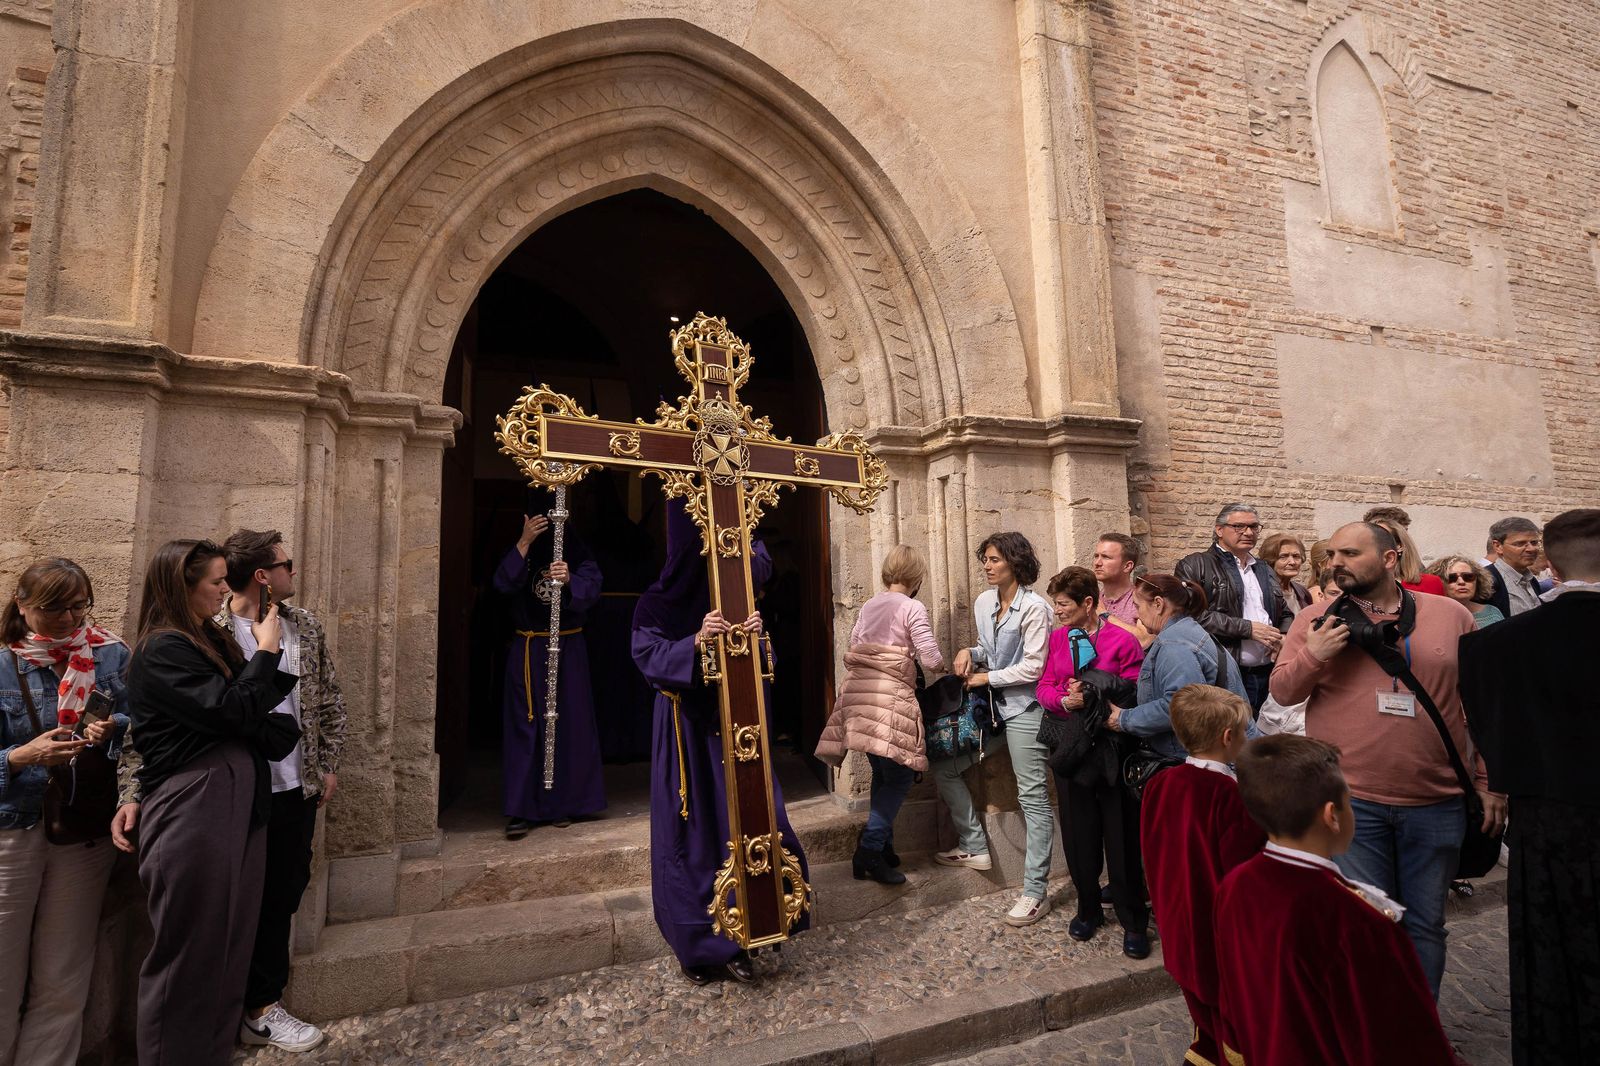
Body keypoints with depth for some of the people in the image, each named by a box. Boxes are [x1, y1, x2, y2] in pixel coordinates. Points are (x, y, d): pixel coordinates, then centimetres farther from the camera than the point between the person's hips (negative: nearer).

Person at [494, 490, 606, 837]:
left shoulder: (576, 550, 2)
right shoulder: (520, 551, 5)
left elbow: (593, 586, -12)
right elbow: (503, 584, -13)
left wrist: (570, 580, -33)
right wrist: (524, 542, -21)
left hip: (568, 648, 0)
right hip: (528, 650, 0)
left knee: (569, 723, 2)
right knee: (526, 724, -2)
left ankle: (563, 803, 15)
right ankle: (520, 810, 3)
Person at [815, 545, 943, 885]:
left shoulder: (868, 606, 16)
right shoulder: (913, 608, -4)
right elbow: (931, 661, -8)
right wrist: (942, 665, 13)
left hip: (858, 692, 7)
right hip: (890, 696, -7)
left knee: (883, 773, 17)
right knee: (900, 776, 1)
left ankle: (882, 846, 23)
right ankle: (870, 851, -3)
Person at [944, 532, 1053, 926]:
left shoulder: (1034, 607, -15)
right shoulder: (983, 603, 6)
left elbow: (1032, 667, -17)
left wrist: (986, 678, -11)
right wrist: (970, 653, -2)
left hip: (1023, 708, -8)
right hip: (991, 704, 8)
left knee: (1032, 797, -2)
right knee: (943, 767, 9)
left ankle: (1036, 892, 7)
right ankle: (973, 847, 24)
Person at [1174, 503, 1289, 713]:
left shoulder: (1265, 570, 21)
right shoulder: (1195, 566, -2)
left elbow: (1285, 615, 28)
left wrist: (1282, 638, 5)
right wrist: (1248, 628, -13)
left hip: (1268, 674, 6)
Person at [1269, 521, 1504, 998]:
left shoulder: (1452, 615, 4)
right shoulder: (1317, 619, 0)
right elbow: (1282, 691, 0)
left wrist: (1490, 780, 8)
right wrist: (1313, 655, -19)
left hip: (1437, 803, 2)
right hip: (1351, 802, -1)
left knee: (1425, 925, 15)